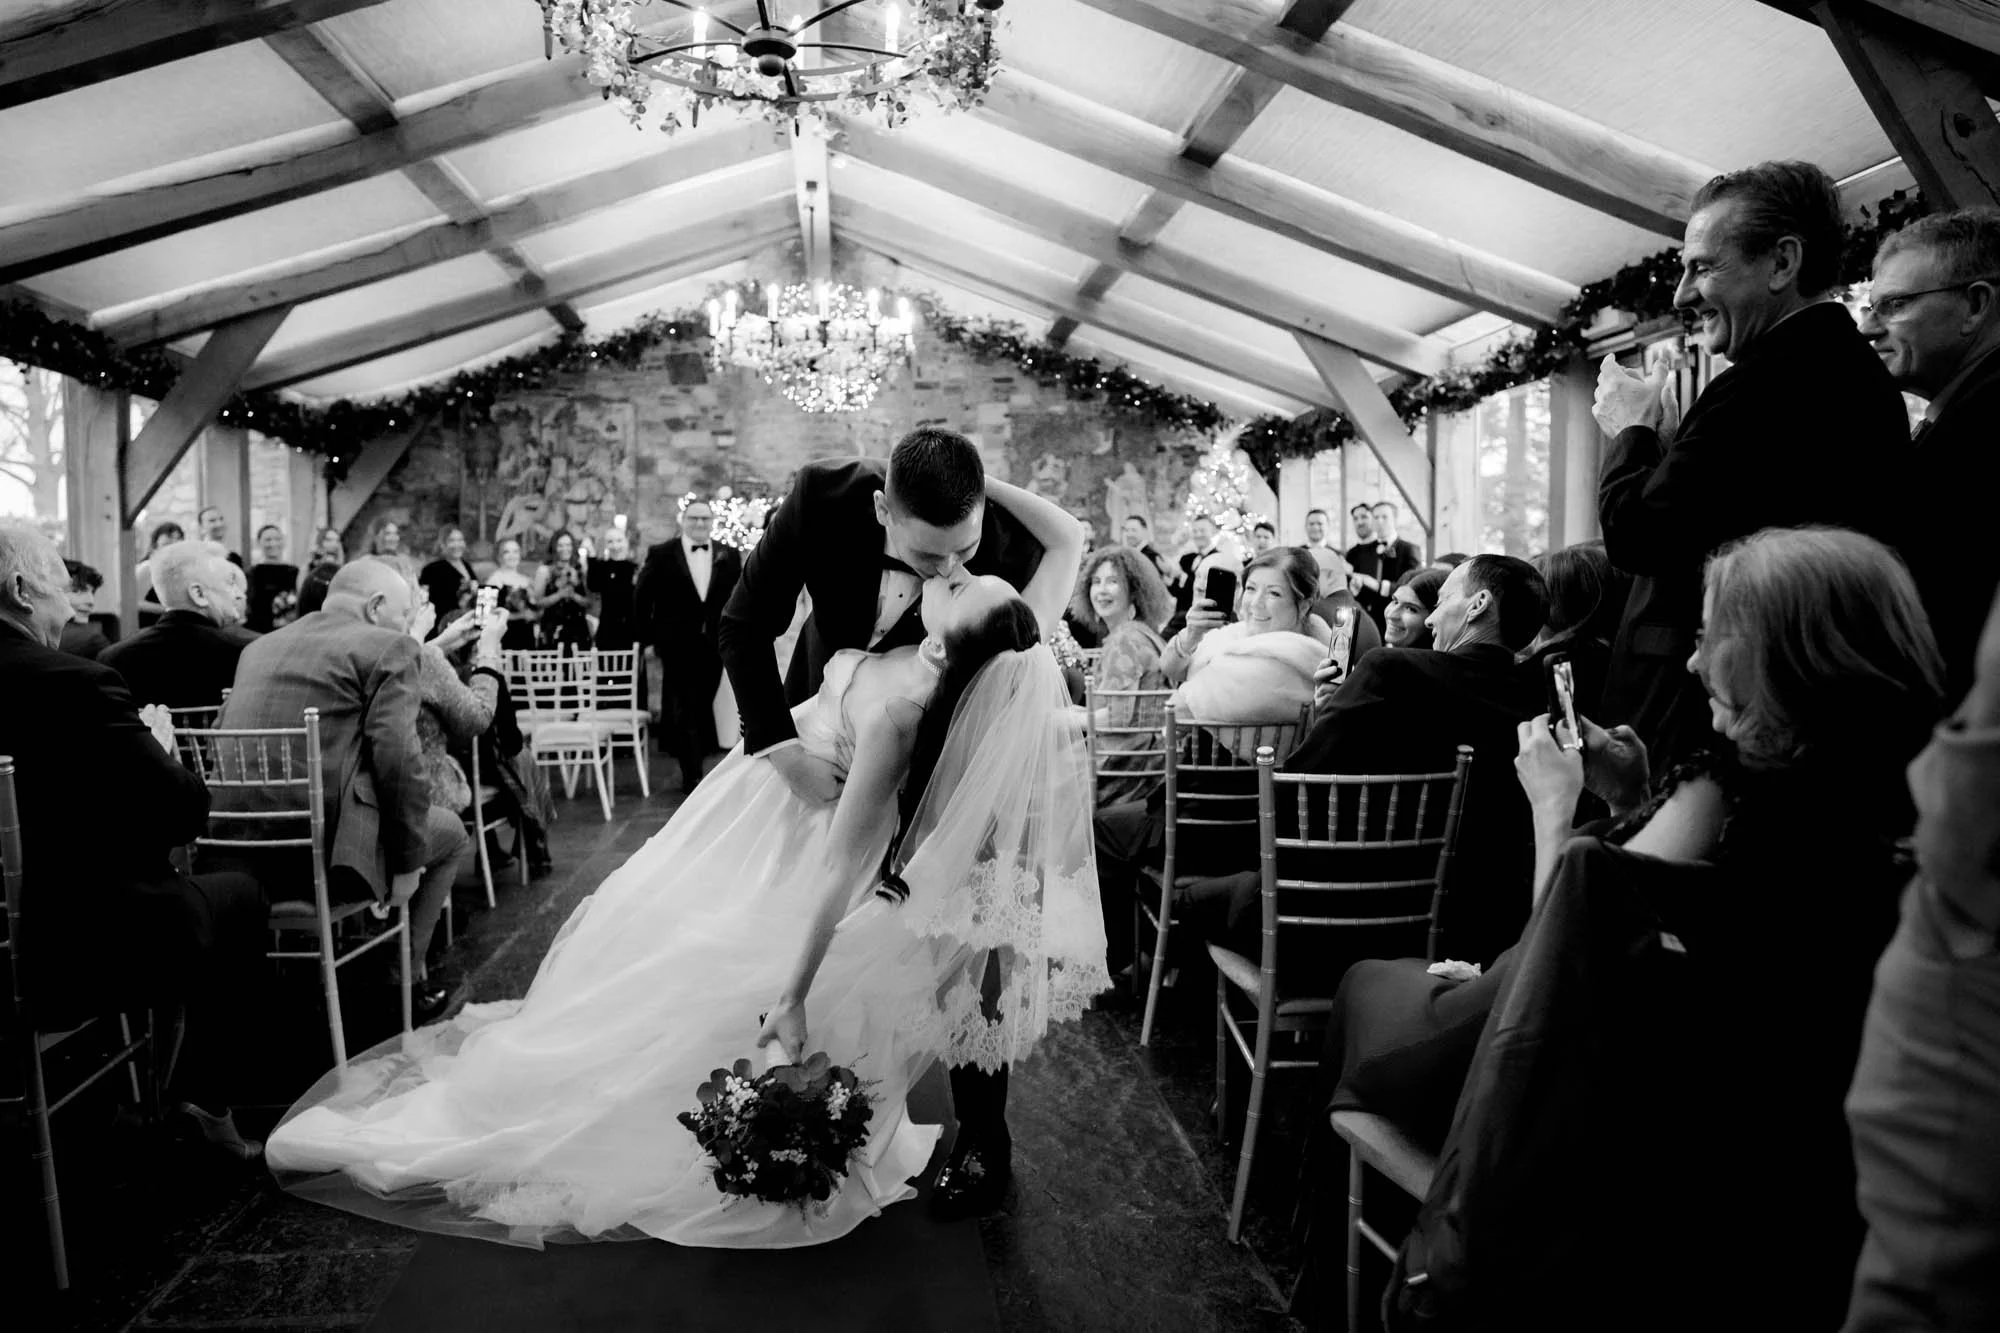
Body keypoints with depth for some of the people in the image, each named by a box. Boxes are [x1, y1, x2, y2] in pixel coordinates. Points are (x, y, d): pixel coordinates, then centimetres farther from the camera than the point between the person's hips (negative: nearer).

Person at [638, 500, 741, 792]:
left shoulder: (729, 556, 5)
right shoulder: (661, 554, -2)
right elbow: (643, 599, 1)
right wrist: (650, 638, -1)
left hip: (714, 645, 3)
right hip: (678, 645, -3)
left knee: (702, 710, 11)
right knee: (686, 711, -4)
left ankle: (692, 768, 26)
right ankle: (693, 775, -2)